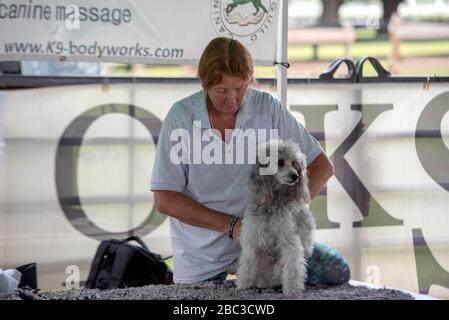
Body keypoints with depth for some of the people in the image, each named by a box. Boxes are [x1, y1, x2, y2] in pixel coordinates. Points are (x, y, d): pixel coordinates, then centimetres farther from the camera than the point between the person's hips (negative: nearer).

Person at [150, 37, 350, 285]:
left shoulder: (268, 108, -8)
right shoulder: (180, 117, -12)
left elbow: (322, 166, -2)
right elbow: (164, 199, -12)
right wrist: (233, 225, -19)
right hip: (201, 255, -1)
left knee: (335, 271, -13)